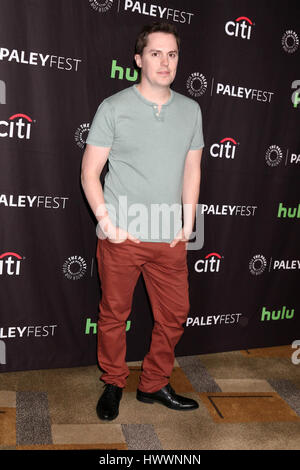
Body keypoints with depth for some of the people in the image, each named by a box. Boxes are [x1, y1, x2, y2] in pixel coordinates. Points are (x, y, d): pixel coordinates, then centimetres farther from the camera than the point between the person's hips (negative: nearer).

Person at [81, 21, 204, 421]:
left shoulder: (190, 110, 8)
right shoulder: (113, 107, -3)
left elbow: (192, 170, 12)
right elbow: (90, 172, -3)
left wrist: (188, 223, 4)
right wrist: (107, 222, -11)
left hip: (170, 239, 4)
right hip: (121, 237, -3)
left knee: (175, 314, 11)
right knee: (114, 315, 10)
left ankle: (154, 384, 33)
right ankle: (113, 384, 34)